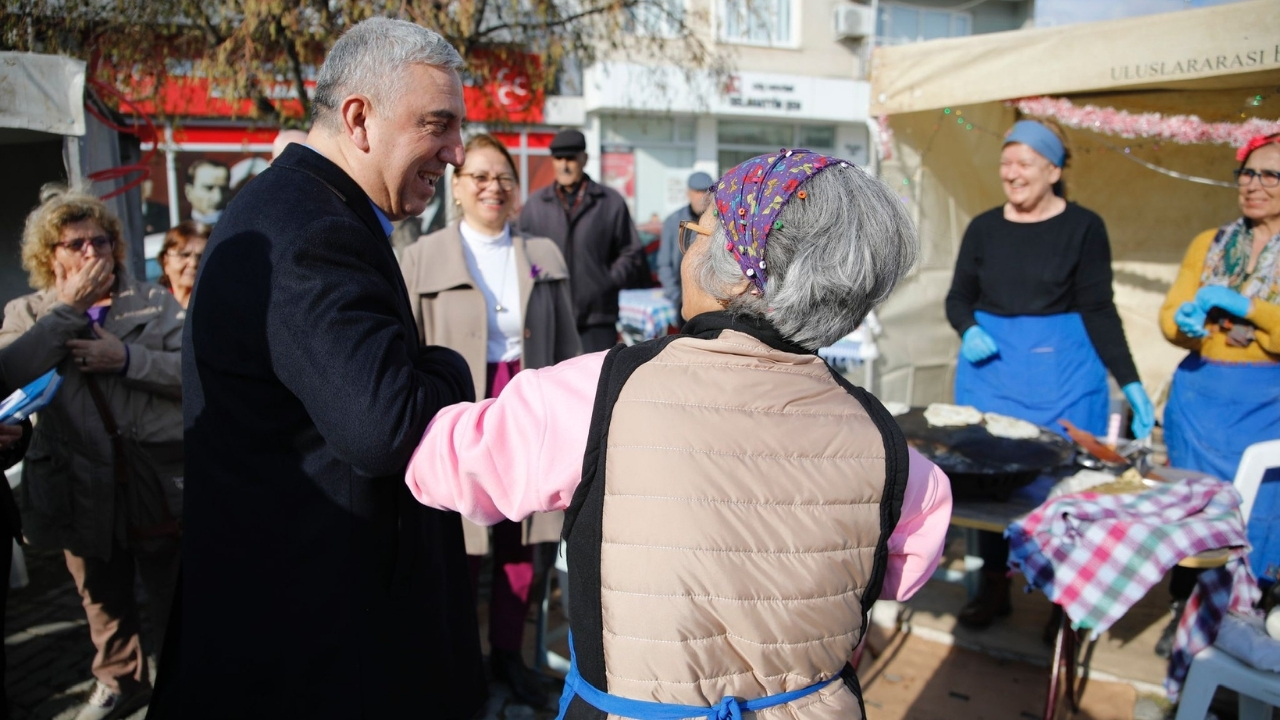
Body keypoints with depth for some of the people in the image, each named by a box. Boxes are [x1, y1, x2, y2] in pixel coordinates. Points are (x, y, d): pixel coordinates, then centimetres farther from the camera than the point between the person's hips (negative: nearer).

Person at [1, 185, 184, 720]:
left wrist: (127, 358, -21)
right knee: (104, 599, 20)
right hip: (83, 489, 2)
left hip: (160, 481, -1)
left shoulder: (154, 302, 2)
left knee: (177, 598, 9)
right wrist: (69, 308, -16)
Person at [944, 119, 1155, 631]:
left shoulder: (1083, 227, -3)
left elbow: (1099, 311, -3)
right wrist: (969, 332, -11)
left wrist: (1130, 383, -10)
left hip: (1062, 374, -2)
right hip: (991, 369, 3)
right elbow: (958, 298, 11)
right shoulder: (984, 228, 5)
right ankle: (993, 589, 21)